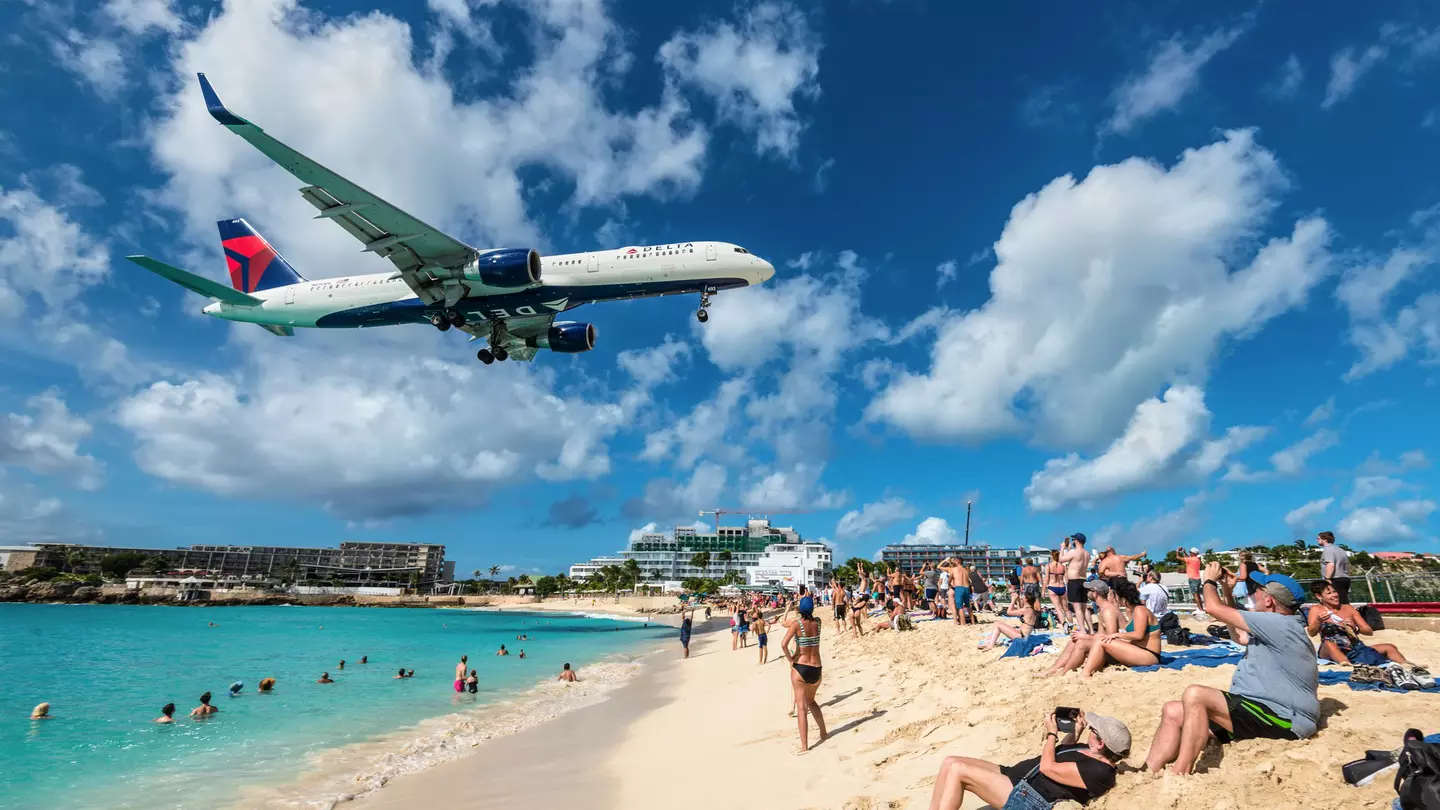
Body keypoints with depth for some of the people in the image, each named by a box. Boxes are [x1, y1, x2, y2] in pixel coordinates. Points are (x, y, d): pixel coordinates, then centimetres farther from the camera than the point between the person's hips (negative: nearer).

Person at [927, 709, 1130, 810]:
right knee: (950, 762, -4)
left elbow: (1048, 767, -20)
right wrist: (1075, 731, 16)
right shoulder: (1092, 753, 13)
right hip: (1014, 777, 11)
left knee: (957, 769, -22)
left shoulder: (1098, 771, -17)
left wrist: (1052, 733, -6)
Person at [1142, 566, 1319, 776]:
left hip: (1282, 719, -10)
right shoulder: (1278, 628, 18)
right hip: (1260, 711, 10)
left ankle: (1179, 778, -29)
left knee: (1195, 694, -28)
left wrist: (1209, 581, 5)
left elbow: (1215, 609, -16)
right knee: (1173, 712, -4)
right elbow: (1238, 636, 33)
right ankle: (1149, 776, -16)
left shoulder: (1280, 624, -15)